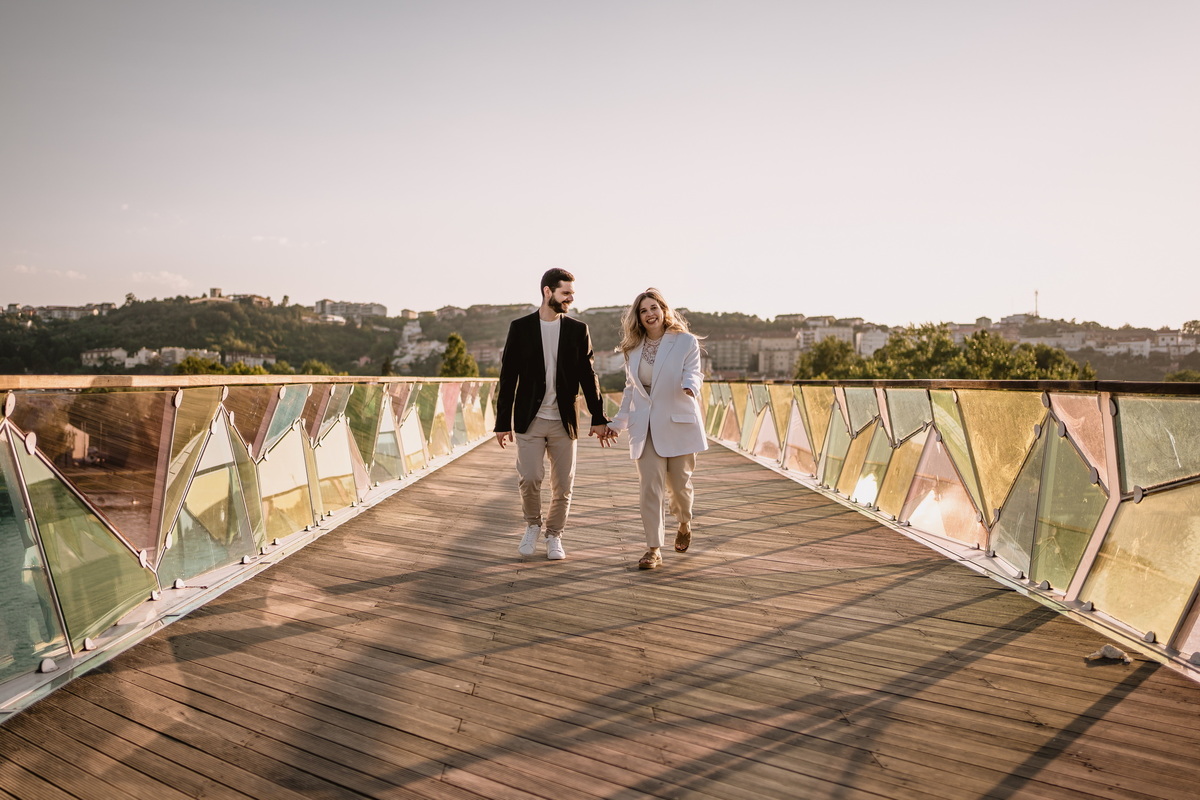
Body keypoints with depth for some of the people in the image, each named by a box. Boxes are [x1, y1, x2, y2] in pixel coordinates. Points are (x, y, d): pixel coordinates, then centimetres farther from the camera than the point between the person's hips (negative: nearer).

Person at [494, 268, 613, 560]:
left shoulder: (578, 330, 6)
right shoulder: (520, 328, 2)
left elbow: (588, 377, 6)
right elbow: (508, 377, 2)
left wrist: (599, 418, 0)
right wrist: (503, 422, -1)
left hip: (564, 421, 2)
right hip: (530, 419, -1)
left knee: (563, 485, 5)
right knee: (529, 478, -10)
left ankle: (554, 536, 26)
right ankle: (533, 524, 19)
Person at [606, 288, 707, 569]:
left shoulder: (686, 342, -1)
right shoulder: (633, 348, 11)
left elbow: (692, 373, -12)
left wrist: (690, 385, -37)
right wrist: (617, 422, 14)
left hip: (678, 424, -2)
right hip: (645, 428, 3)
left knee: (679, 484, 8)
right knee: (650, 487, -5)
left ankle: (684, 523, 41)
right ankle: (654, 549, 3)